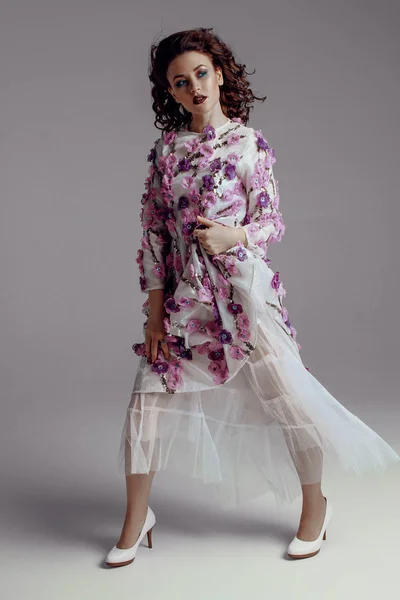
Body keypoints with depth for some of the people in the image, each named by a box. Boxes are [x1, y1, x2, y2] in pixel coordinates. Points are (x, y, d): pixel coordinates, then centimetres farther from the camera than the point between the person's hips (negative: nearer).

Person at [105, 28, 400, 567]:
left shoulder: (249, 143, -2)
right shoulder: (165, 149, 7)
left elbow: (272, 222, -3)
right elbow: (153, 230, 7)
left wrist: (233, 236, -25)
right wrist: (154, 311, 3)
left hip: (242, 288, -3)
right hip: (183, 295, 3)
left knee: (287, 395, 0)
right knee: (148, 398, 2)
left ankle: (315, 505, 25)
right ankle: (136, 521, 20)